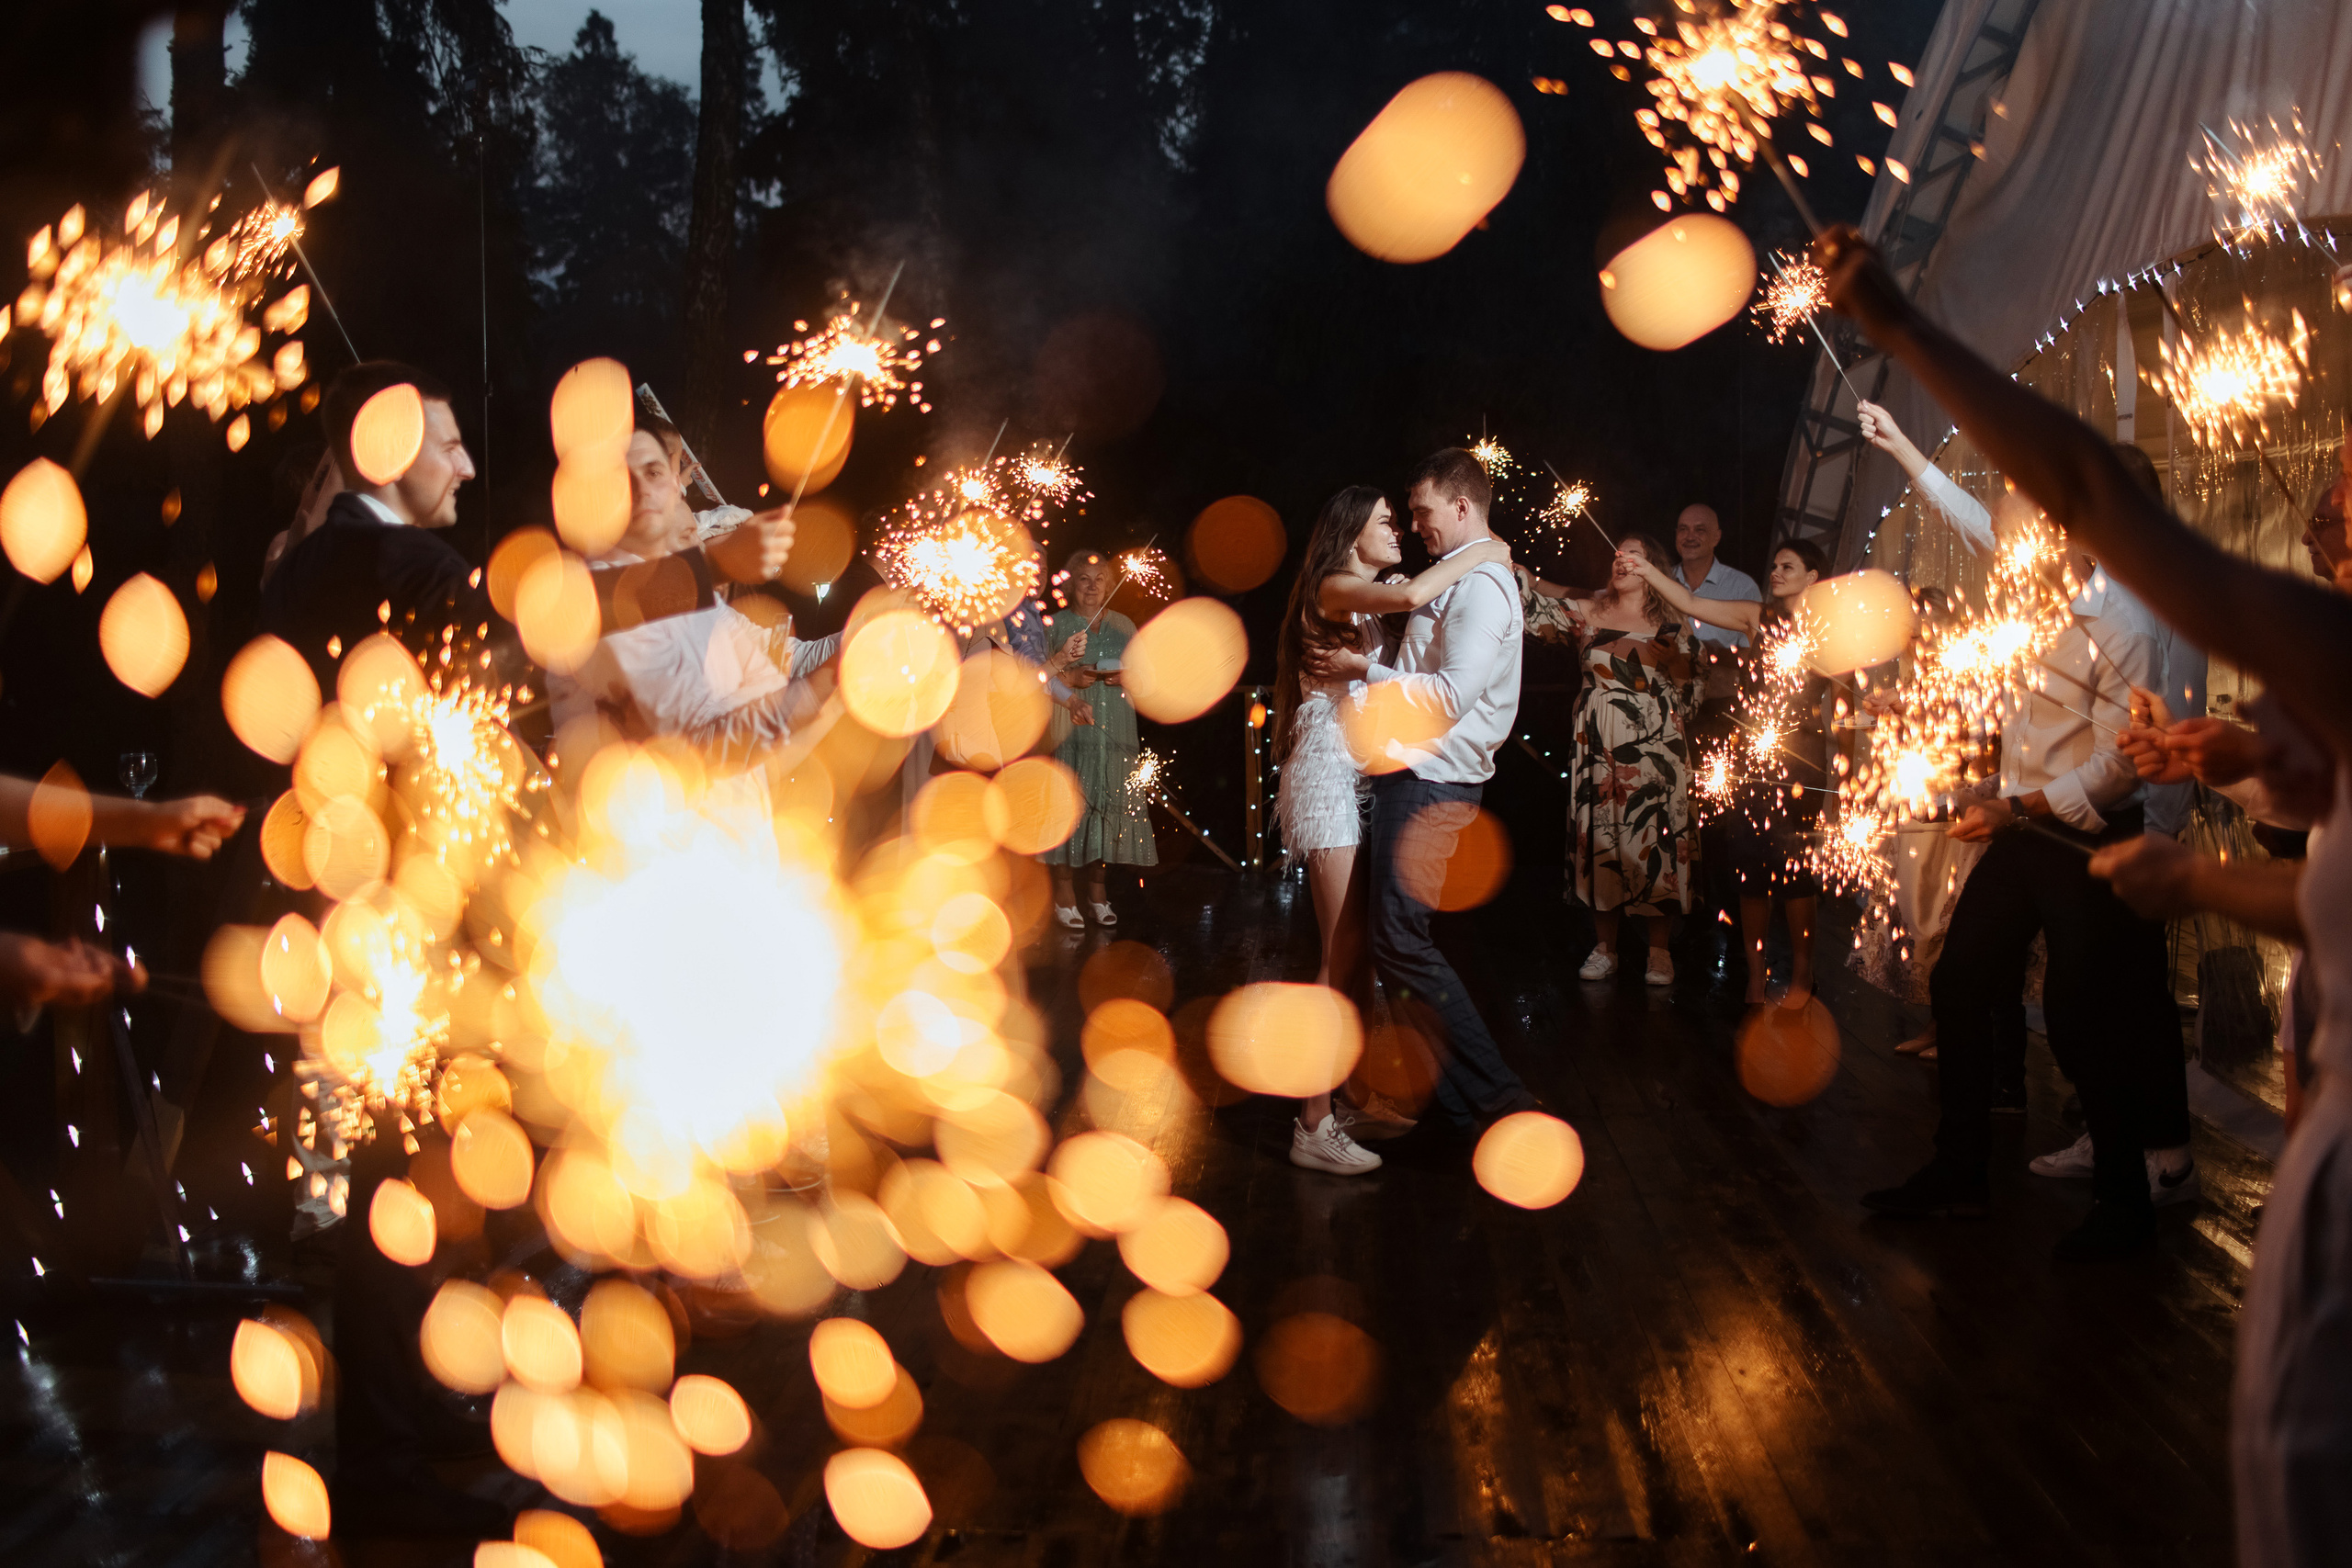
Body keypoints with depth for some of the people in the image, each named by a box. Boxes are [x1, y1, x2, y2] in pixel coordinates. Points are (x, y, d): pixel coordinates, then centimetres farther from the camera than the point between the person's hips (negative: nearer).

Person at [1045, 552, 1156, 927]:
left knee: (1110, 805, -1)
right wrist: (1070, 678, -14)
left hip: (1115, 731, 3)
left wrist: (1126, 678, -5)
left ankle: (1097, 889, 8)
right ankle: (1065, 891, -1)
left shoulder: (1124, 626, 16)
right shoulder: (1055, 625, 7)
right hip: (1070, 728, -3)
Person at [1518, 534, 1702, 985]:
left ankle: (1659, 951, 4)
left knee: (1656, 837, -5)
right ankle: (1606, 947, 12)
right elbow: (1536, 601, -3)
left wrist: (1668, 659, -9)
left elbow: (1691, 692, 6)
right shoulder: (1589, 612, 9)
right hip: (1599, 744, 2)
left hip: (1654, 745, -2)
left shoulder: (1672, 625, 6)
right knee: (1600, 834, 2)